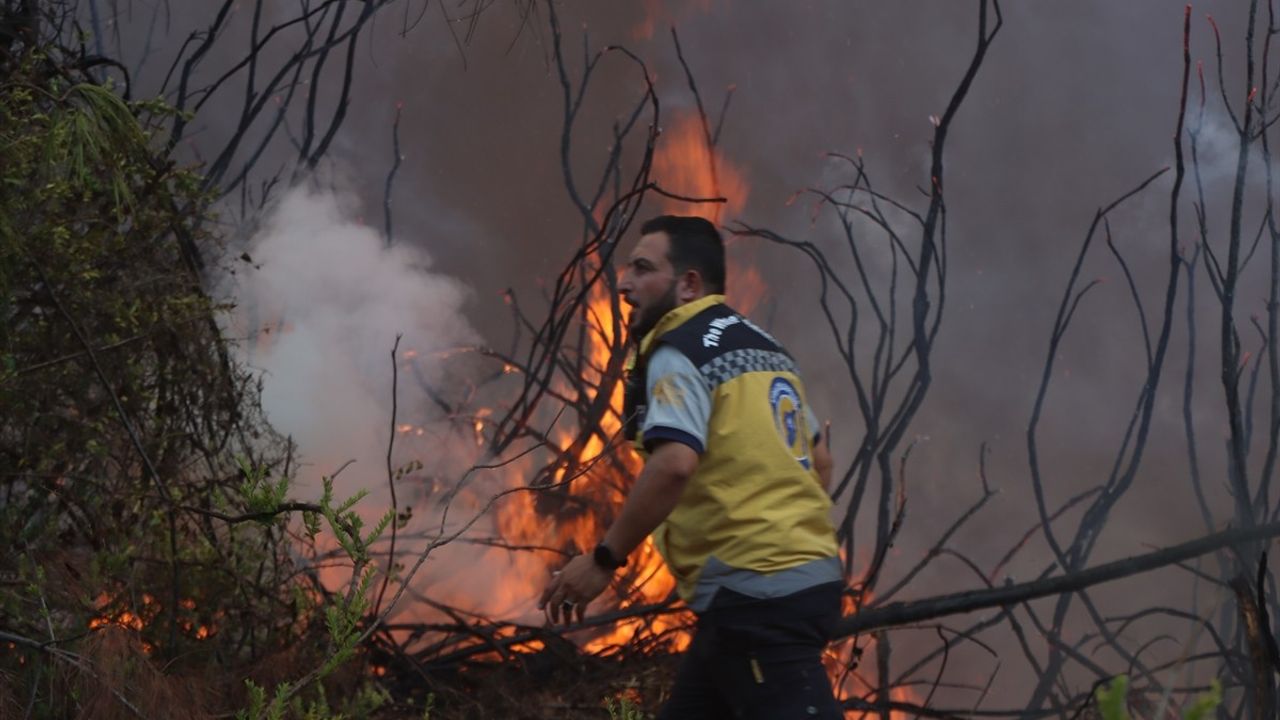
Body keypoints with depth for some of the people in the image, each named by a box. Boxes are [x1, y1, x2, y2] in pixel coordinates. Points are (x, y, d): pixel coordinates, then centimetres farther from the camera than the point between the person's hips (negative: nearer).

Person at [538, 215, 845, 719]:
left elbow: (673, 465, -25)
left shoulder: (680, 353, -9)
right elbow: (819, 455, 25)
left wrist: (603, 560, -17)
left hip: (756, 592, -10)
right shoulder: (762, 346, 18)